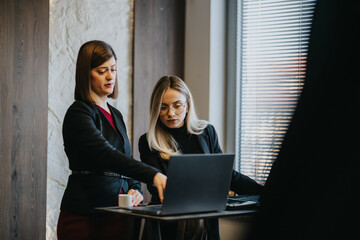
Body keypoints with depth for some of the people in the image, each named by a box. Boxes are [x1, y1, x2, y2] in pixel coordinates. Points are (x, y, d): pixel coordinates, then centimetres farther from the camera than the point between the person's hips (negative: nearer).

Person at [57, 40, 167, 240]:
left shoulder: (116, 115, 16)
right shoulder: (78, 114, -10)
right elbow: (106, 156, -25)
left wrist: (135, 190, -1)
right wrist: (152, 175, -35)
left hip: (117, 216, 7)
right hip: (84, 217, -7)